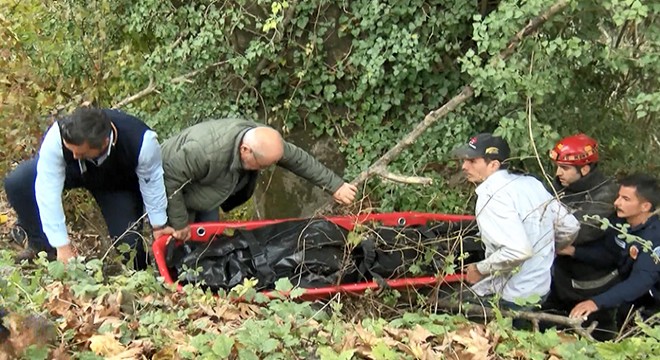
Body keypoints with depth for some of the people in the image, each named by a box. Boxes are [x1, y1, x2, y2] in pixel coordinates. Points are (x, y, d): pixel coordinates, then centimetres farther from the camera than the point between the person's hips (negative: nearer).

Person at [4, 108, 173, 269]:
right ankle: (41, 245, 1)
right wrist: (62, 247, -33)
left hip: (119, 185, -1)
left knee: (128, 240, -16)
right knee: (16, 183, -20)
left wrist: (159, 227, -11)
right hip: (72, 170, 1)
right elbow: (48, 190, -35)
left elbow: (152, 181, -23)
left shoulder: (141, 142, -41)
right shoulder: (57, 137, -40)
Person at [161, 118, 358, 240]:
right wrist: (179, 223, -29)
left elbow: (299, 160, -12)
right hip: (173, 192, -6)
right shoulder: (207, 152, -46)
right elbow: (170, 179, -37)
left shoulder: (263, 140, -25)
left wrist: (335, 186, -9)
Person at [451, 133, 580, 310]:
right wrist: (545, 252, 24)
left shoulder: (491, 196, -22)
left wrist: (480, 269, -17)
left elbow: (518, 251, -32)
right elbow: (570, 227, 7)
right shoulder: (531, 182, 2)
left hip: (512, 299, -8)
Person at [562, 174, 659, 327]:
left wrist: (597, 302, -55)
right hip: (631, 297, 6)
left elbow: (640, 281, -44)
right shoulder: (620, 221, -11)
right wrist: (574, 251, -17)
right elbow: (608, 254, 0)